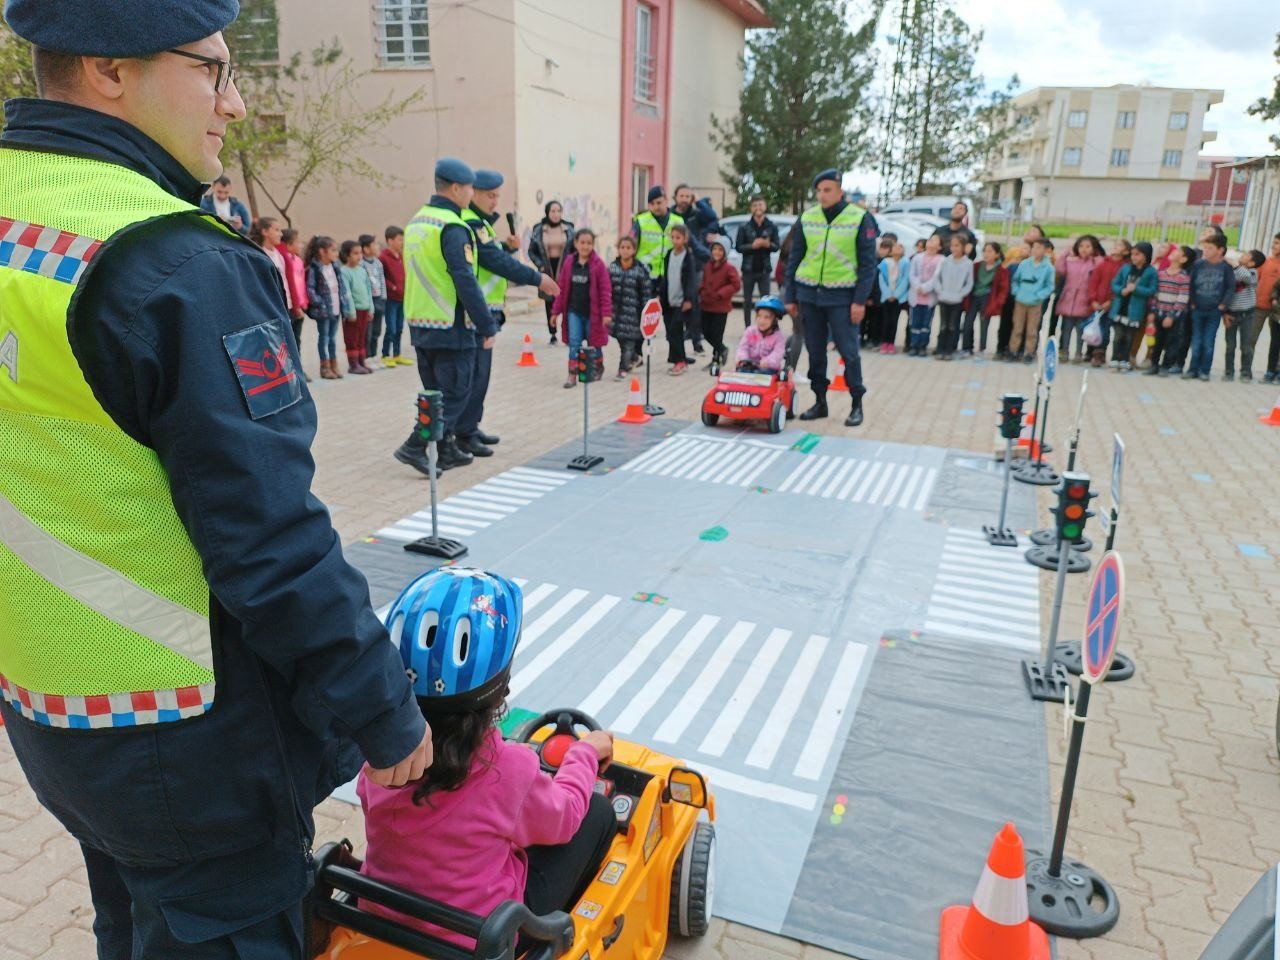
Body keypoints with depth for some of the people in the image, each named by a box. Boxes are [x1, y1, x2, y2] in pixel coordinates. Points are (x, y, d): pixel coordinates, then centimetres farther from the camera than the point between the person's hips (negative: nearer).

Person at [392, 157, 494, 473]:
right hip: (451, 328, -9)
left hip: (419, 325, 9)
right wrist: (488, 326, -16)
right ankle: (414, 446, -5)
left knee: (437, 391, 16)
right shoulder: (452, 228, -15)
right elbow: (466, 282, -20)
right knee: (456, 393, 0)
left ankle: (447, 452, 23)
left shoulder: (415, 222, 14)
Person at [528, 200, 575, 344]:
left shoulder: (568, 228, 3)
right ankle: (552, 334, 11)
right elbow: (532, 251, 8)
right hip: (547, 269, 1)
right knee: (549, 302, 4)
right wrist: (540, 265, -5)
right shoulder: (538, 230, 2)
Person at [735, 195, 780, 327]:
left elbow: (776, 247, 2)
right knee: (747, 301, 7)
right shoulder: (744, 227, 0)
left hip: (764, 269, 0)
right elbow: (738, 247, -3)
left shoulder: (772, 226, 4)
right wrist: (752, 246, -19)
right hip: (748, 269, 0)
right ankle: (747, 329, 16)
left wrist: (768, 244, -20)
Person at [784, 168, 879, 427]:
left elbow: (867, 262, -3)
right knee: (815, 352, 8)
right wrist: (791, 296, 7)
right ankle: (819, 402, 19)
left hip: (842, 296, -3)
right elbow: (795, 258, 10)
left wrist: (860, 300, -10)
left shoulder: (860, 218, -3)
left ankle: (857, 404, 10)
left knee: (848, 351, -3)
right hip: (809, 293, 3)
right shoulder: (807, 218, 6)